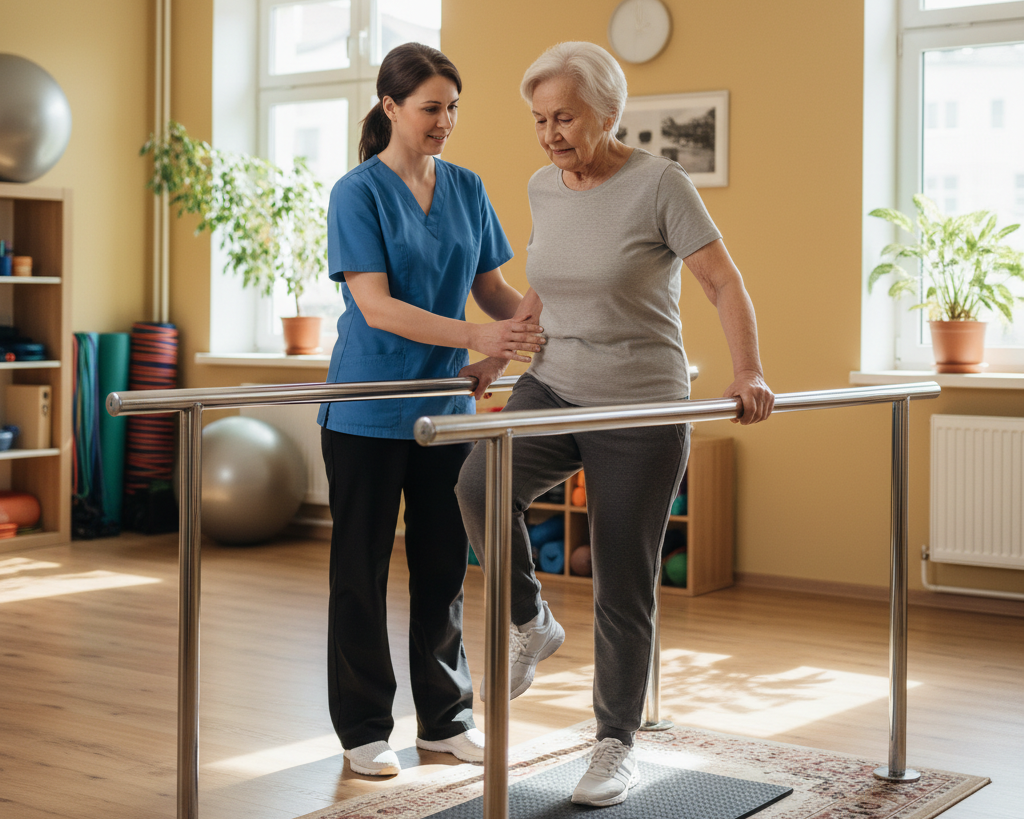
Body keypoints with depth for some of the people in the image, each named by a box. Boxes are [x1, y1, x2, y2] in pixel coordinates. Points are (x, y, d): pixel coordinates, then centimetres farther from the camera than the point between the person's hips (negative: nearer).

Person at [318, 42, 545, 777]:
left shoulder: (466, 189, 8)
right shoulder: (358, 193, -9)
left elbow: (492, 287, 12)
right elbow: (376, 307, -19)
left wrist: (542, 322, -7)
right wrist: (476, 337, -28)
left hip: (444, 407, 5)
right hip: (369, 412, -5)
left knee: (444, 566, 11)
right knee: (363, 570, 4)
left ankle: (446, 718, 23)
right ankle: (365, 728, 16)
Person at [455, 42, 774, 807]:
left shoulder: (658, 183, -11)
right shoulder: (544, 187, 6)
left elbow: (725, 282, -13)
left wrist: (749, 376, -25)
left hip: (640, 409, -4)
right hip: (554, 388, 5)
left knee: (623, 588, 2)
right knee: (481, 484, -26)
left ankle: (617, 745, 20)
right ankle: (532, 625, 0)